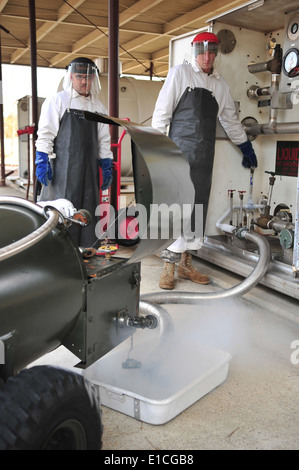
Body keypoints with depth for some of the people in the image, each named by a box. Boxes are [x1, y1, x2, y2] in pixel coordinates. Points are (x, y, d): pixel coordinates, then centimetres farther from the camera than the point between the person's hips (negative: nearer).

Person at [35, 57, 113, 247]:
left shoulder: (99, 107, 16)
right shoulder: (57, 101, 3)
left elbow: (104, 140, 18)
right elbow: (45, 134, -2)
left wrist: (107, 167, 12)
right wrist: (42, 162, -9)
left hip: (89, 169, 4)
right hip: (62, 168, -4)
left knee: (89, 207, 6)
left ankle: (86, 249, 16)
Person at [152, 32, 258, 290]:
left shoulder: (221, 84, 17)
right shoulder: (180, 73, 4)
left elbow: (230, 119, 26)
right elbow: (162, 110, 1)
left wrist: (246, 147, 28)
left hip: (205, 154, 5)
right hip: (180, 148, -5)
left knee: (198, 206, 4)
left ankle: (186, 262, 13)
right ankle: (169, 266, -2)